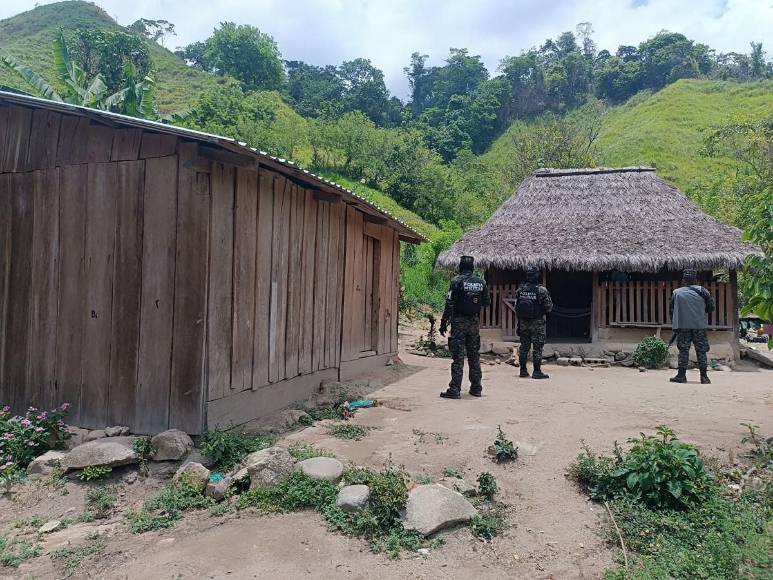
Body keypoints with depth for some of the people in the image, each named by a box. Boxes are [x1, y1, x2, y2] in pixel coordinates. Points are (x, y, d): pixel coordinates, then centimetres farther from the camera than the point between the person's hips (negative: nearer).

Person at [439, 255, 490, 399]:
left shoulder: (456, 281, -9)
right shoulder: (481, 282, 5)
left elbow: (449, 303, -13)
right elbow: (487, 302, 12)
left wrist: (443, 323, -9)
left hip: (459, 322, -4)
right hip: (475, 323, 4)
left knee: (458, 356, -4)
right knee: (474, 356, 13)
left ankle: (455, 390, -4)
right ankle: (476, 388, 20)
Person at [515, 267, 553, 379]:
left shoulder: (520, 289, 1)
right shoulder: (541, 290, -12)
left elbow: (516, 306, 7)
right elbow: (549, 307, -7)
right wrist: (543, 312, 14)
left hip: (523, 322, 4)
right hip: (537, 323, -4)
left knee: (524, 347, 12)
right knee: (537, 347, 2)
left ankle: (523, 370, 16)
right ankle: (537, 372, 3)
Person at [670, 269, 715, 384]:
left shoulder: (676, 293, 2)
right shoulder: (702, 291, -1)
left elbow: (672, 311, 5)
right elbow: (711, 307, 0)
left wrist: (674, 326, 14)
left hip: (682, 326, 0)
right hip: (700, 326, 0)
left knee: (683, 350, 4)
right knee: (701, 351, 5)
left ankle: (681, 375, 5)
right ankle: (704, 377, 5)